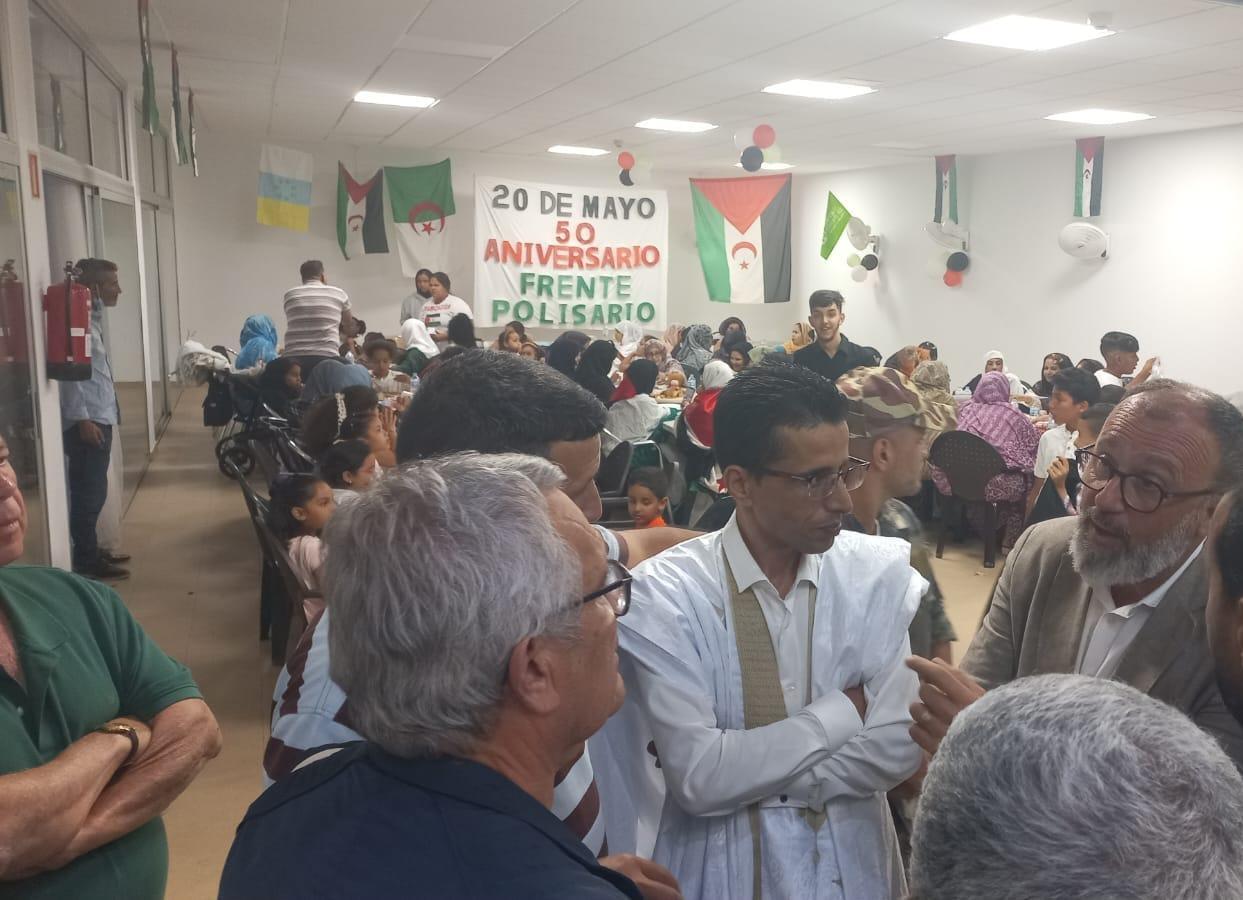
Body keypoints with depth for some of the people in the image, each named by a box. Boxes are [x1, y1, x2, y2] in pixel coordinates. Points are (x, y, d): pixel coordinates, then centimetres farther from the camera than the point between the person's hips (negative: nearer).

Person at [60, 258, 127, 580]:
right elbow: (69, 372, -20)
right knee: (89, 493, -3)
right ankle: (86, 562, 4)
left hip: (100, 418, 10)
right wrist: (81, 419, -21)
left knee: (93, 492, 16)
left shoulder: (92, 317, 16)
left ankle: (91, 552, 26)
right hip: (87, 421, -10)